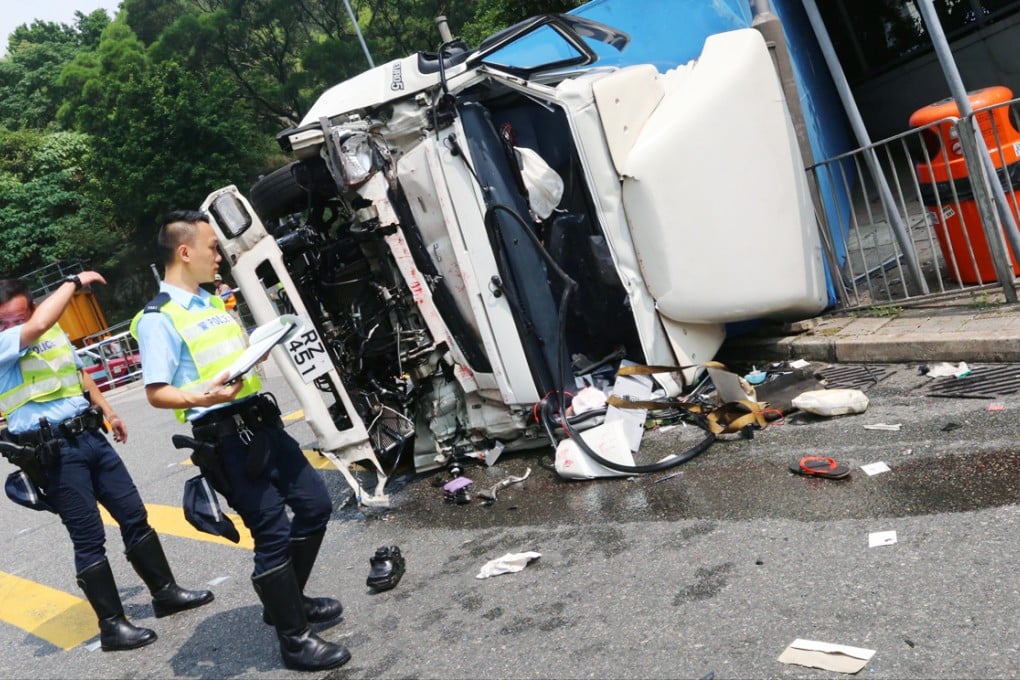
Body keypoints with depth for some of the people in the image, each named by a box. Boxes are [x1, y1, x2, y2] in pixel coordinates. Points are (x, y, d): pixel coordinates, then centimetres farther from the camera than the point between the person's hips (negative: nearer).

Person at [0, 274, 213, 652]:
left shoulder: (53, 331, 11)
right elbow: (39, 324, -33)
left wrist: (107, 411, 29)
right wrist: (74, 281, -23)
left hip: (89, 435, 7)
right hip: (53, 451, -7)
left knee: (134, 515, 11)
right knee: (89, 539, -3)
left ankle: (165, 592, 25)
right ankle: (112, 626, 8)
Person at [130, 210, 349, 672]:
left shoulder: (213, 302, 16)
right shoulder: (158, 318, -10)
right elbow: (156, 392, -15)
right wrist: (202, 396, -31)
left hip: (263, 422, 9)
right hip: (226, 438, -9)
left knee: (315, 504, 13)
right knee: (273, 532, -6)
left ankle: (286, 598, 33)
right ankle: (293, 639, 11)